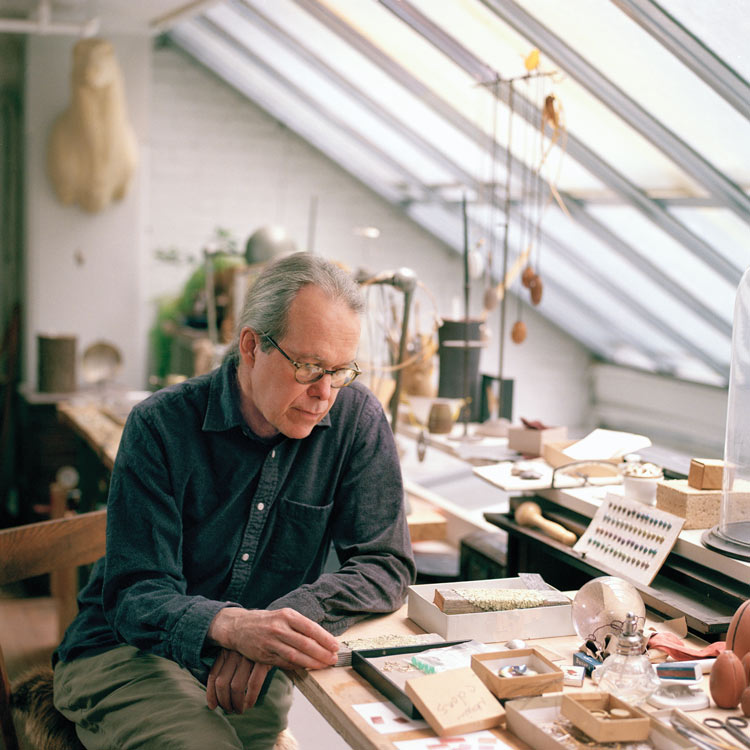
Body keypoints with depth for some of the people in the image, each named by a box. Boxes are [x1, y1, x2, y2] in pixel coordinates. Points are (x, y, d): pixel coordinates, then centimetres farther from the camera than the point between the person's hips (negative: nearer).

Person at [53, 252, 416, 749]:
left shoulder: (357, 418, -6)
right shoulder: (160, 427, -12)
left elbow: (386, 563, -7)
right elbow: (135, 593, -17)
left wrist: (286, 618, -26)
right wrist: (229, 625, -40)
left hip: (253, 670, 4)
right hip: (127, 654, -4)